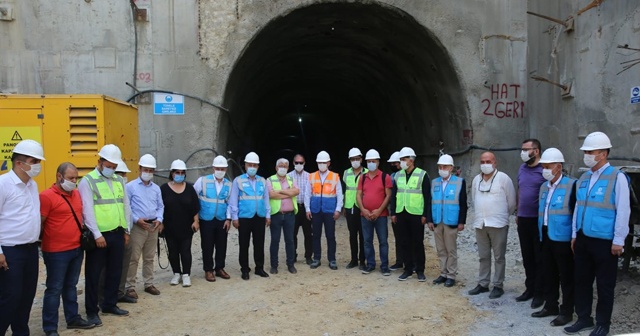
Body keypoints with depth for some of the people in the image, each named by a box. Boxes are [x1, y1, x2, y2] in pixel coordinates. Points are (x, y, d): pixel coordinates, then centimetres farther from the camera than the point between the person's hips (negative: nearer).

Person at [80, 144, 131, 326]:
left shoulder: (119, 180, 11)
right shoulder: (88, 181, -8)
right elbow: (87, 210, -14)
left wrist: (126, 230, 13)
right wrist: (97, 234, -18)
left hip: (117, 233, 6)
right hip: (99, 235, -6)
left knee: (115, 271, 15)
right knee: (94, 274, 4)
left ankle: (109, 304, 30)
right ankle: (92, 311, 15)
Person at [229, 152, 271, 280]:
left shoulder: (262, 181, 8)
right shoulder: (238, 181, -2)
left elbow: (266, 199, 10)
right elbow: (233, 200, -3)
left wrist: (268, 215, 7)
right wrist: (234, 217, -7)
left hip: (260, 217, 3)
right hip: (244, 218, -3)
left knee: (259, 244, 10)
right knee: (244, 245, 6)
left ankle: (259, 268, 22)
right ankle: (245, 270, 17)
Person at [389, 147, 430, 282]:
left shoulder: (422, 175, -4)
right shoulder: (398, 175, 9)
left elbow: (427, 196, -5)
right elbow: (394, 195, 12)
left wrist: (425, 215, -10)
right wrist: (393, 213, 7)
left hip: (416, 214, -4)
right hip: (401, 214, 4)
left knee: (418, 243, 3)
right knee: (404, 243, 9)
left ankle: (420, 270, 15)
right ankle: (408, 269, 20)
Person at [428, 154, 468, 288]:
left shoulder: (460, 182, -2)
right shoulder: (434, 182, 9)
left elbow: (463, 204, -3)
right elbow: (430, 202, 9)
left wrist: (461, 222, -7)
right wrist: (429, 220, 4)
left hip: (451, 222, -4)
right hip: (437, 222, 4)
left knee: (451, 250, 3)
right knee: (441, 250, 10)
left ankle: (451, 276, 12)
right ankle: (443, 274, 20)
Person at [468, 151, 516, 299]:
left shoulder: (503, 178, -7)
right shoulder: (476, 179, 8)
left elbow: (511, 201, -2)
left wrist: (503, 216, 8)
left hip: (498, 224, -5)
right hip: (480, 224, 5)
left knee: (498, 257, 3)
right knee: (483, 256, 13)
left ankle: (498, 286, 12)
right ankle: (483, 284, 22)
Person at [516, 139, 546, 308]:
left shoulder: (544, 170, -11)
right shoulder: (521, 169, 10)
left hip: (539, 220, -6)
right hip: (523, 219, 6)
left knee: (539, 258, 4)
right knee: (527, 257, 14)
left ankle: (540, 293, 14)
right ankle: (530, 288, 26)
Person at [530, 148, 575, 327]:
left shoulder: (571, 185, -11)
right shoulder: (544, 187, 12)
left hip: (563, 239, -7)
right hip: (546, 237, 7)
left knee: (566, 277, 4)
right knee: (549, 275, 16)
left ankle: (566, 312, 15)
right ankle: (550, 306, 29)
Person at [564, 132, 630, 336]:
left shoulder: (617, 177, -10)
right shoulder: (584, 178, 10)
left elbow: (623, 211, -12)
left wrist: (618, 241, -13)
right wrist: (574, 235, 13)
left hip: (604, 241, -6)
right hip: (583, 239, 6)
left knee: (604, 284, 7)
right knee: (581, 280, 13)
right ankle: (584, 319, 27)